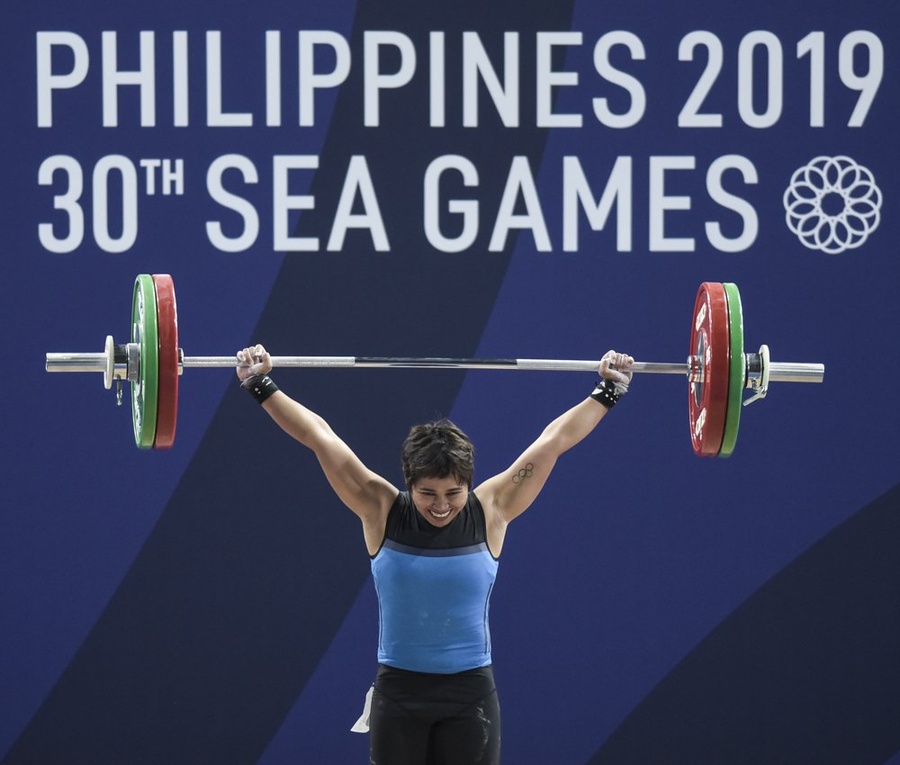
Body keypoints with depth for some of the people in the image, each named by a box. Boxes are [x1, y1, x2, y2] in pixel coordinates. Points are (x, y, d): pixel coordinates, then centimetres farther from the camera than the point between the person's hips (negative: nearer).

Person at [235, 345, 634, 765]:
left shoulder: (490, 511, -4)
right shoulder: (382, 510, -5)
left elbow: (554, 440, 1)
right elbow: (320, 437, -4)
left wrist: (608, 391, 5)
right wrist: (261, 385, -3)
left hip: (470, 691, 0)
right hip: (398, 692, 0)